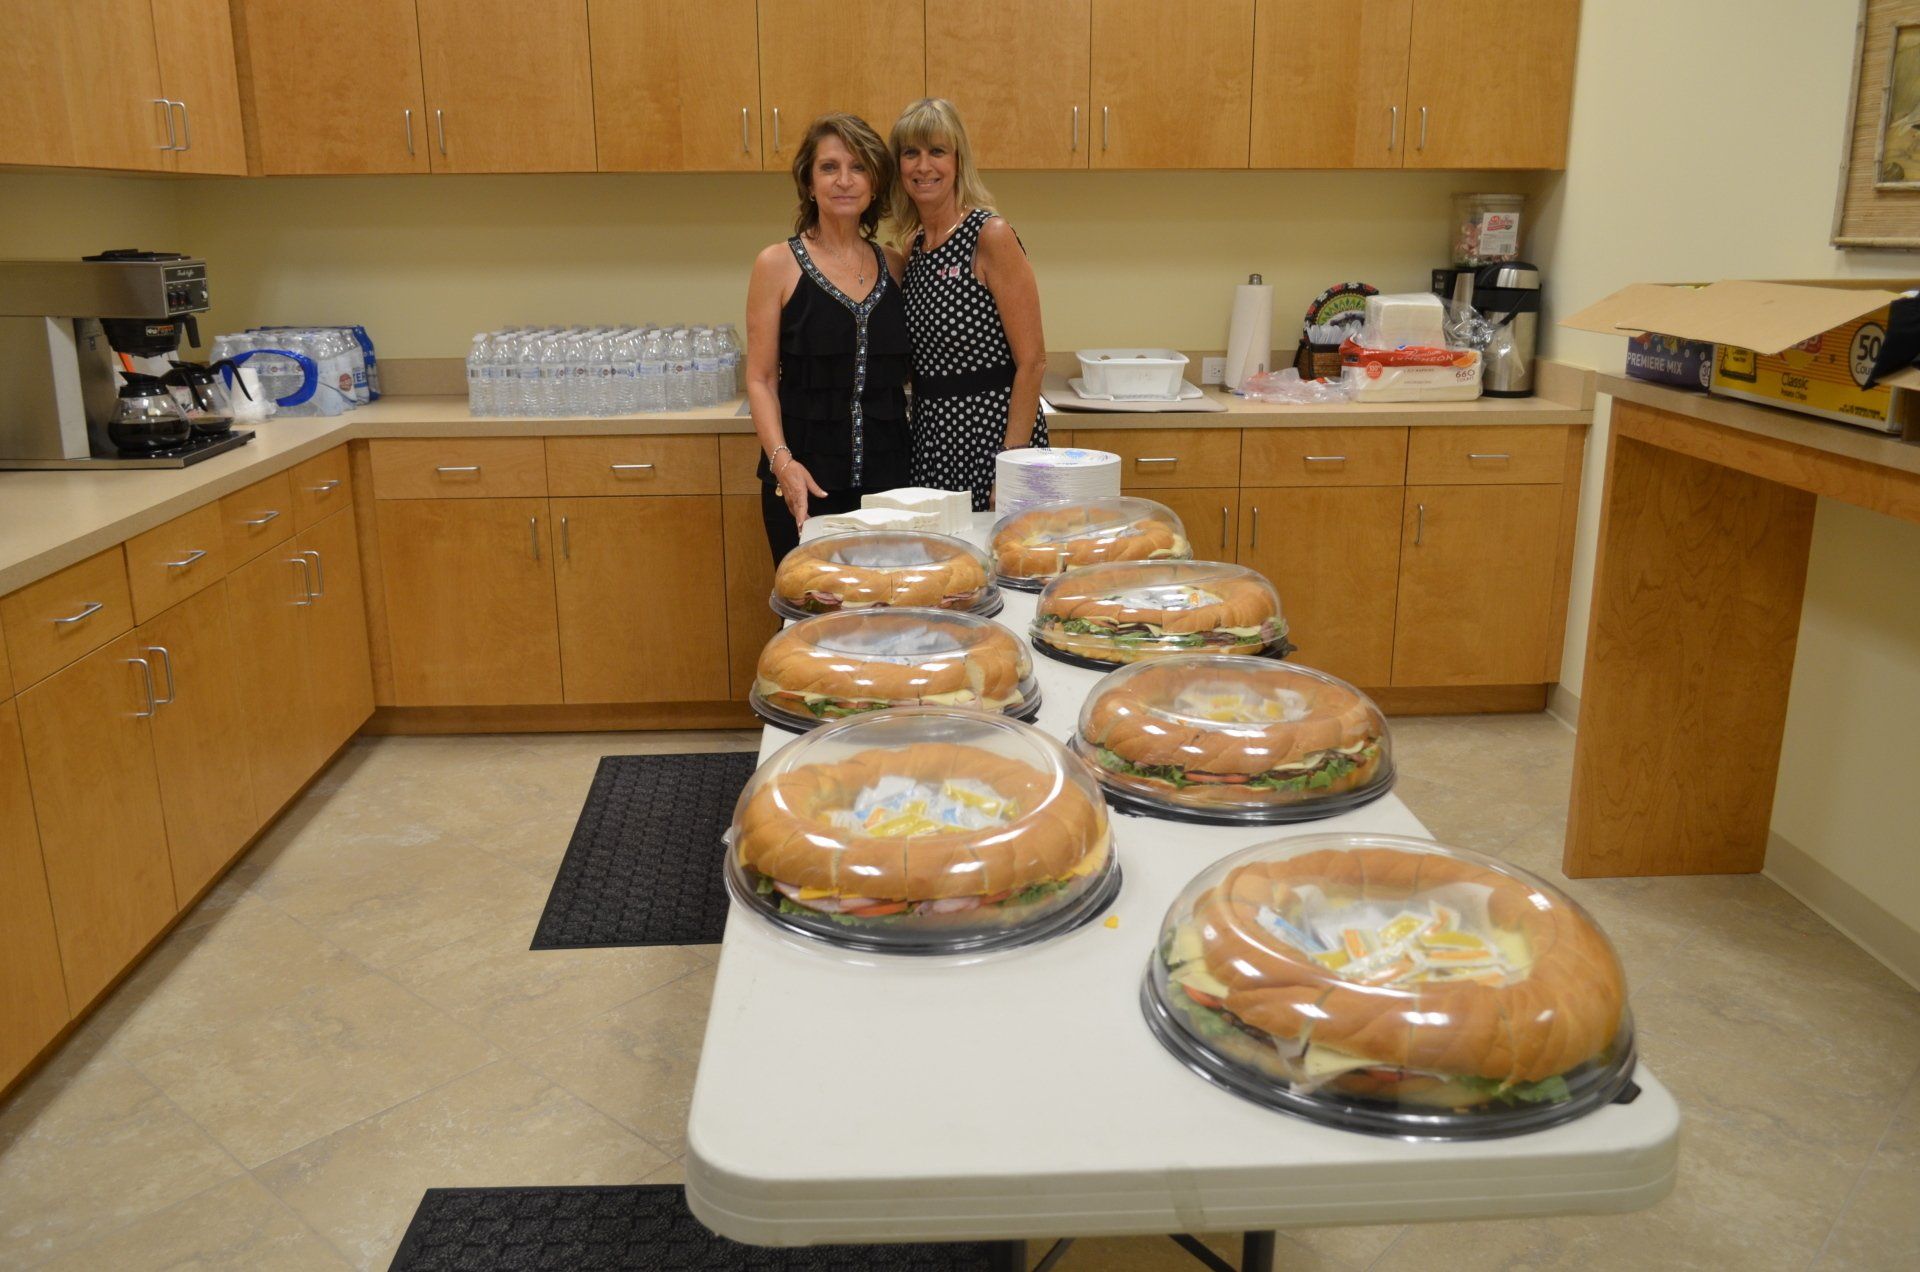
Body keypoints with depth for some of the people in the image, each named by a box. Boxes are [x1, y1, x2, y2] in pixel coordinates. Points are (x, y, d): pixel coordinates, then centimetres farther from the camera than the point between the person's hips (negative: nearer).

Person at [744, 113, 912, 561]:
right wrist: (782, 460, -17)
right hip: (807, 479, -3)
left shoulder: (893, 265, 9)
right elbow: (760, 379, -4)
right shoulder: (778, 265, -1)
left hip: (889, 473, 3)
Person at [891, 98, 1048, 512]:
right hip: (932, 439, 7)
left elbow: (1032, 361, -15)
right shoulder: (913, 245, 11)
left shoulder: (991, 235, -11)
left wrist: (1013, 460, -19)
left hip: (992, 431, -7)